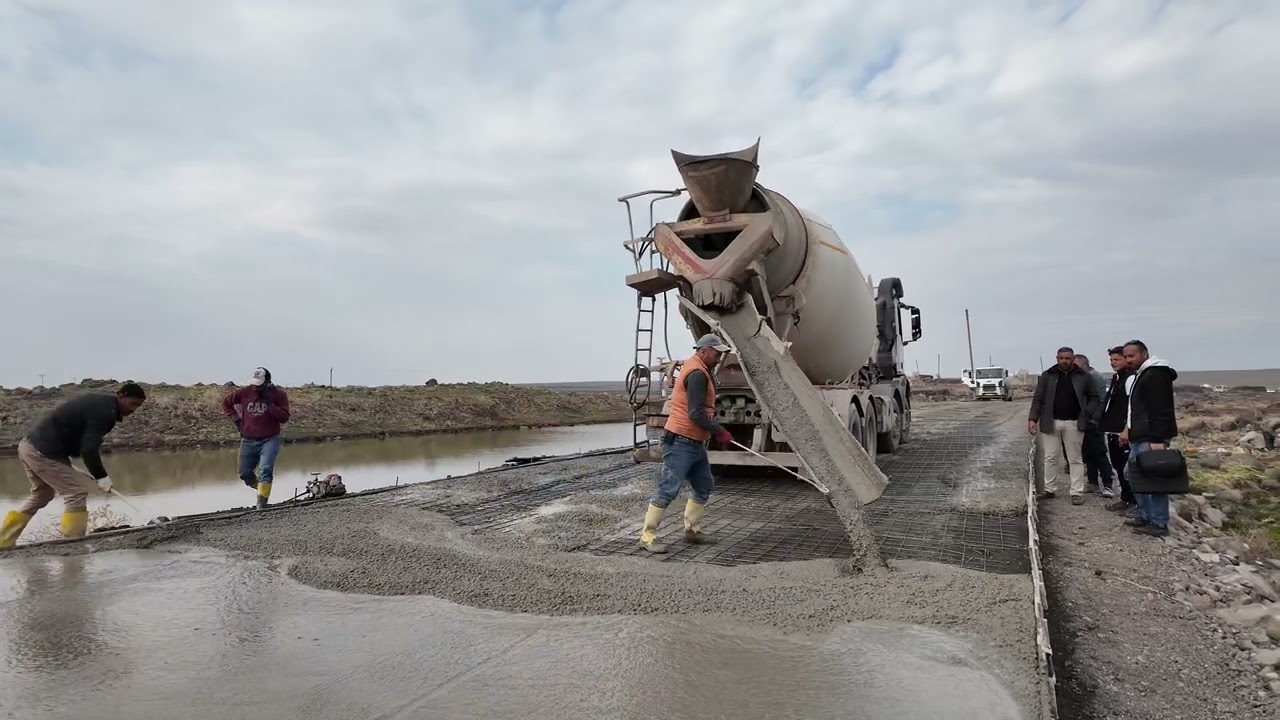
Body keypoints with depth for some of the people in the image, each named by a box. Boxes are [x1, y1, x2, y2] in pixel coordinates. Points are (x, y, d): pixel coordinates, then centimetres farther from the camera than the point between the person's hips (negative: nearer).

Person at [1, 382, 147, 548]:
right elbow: (89, 449, -21)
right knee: (76, 494, -8)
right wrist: (101, 476, -14)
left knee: (41, 496, 25)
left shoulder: (99, 402, 14)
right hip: (43, 451, -11)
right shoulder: (104, 410, -17)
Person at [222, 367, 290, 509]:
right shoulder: (245, 392, -1)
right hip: (248, 441, 4)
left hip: (269, 440, -4)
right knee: (245, 474, 8)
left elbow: (284, 418, -14)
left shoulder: (279, 394, -8)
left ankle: (262, 504, -23)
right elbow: (226, 402, 14)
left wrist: (270, 404, -23)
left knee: (265, 470, -22)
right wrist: (235, 418, 4)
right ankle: (261, 488, 37)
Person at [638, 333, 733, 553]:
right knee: (668, 489, -8)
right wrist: (719, 432, -16)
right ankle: (647, 535, -2)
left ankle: (692, 529, 26)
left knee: (704, 486, 16)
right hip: (681, 442, -11)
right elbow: (696, 414, -23)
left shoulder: (699, 369, 17)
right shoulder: (697, 373, -16)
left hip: (694, 443, 11)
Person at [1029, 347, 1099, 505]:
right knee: (1050, 458, 6)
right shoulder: (1047, 376, 4)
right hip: (1051, 422, 1)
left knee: (1075, 459, 3)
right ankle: (1049, 489, 16)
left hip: (1074, 423, -1)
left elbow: (1094, 397, 8)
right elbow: (1038, 398, 3)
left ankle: (1077, 492, 7)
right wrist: (1032, 419, -6)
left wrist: (1087, 415, -6)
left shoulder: (1083, 377, 3)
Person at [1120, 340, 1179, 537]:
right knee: (1134, 474, 16)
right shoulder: (1140, 375, 18)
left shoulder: (1156, 375, -14)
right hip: (1140, 438, 11)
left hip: (1151, 439, -11)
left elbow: (1161, 410, -21)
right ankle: (1146, 516, 25)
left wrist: (1157, 440, -25)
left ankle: (1159, 524, 1)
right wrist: (1129, 430, 19)